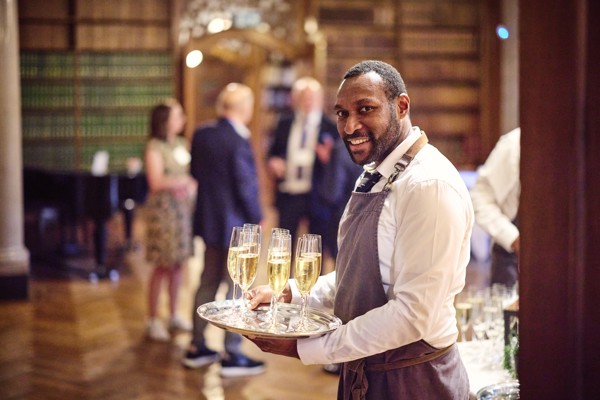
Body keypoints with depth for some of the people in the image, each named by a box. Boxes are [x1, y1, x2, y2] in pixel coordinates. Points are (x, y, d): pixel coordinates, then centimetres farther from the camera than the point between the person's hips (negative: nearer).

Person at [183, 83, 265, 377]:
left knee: (208, 282, 18)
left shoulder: (201, 134, 2)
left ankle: (197, 347, 26)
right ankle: (232, 356, 9)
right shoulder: (238, 141, -22)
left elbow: (195, 171, 12)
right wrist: (257, 218, -7)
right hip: (235, 224, -8)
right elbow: (245, 186, -19)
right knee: (237, 288, 2)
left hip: (209, 220, 8)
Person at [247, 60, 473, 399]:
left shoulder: (429, 185, -22)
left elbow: (414, 314, -26)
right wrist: (288, 293, 2)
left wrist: (305, 349, -21)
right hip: (361, 373, 8)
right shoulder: (375, 177, 8)